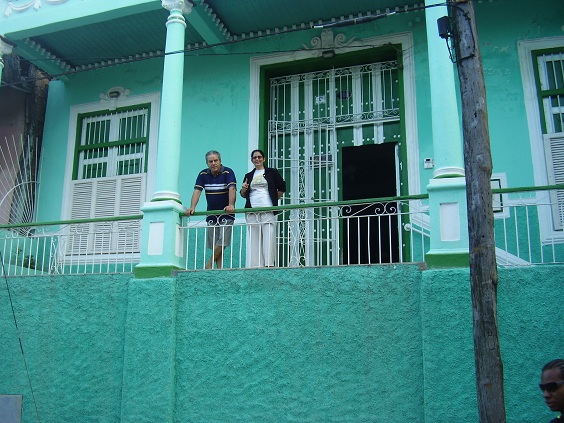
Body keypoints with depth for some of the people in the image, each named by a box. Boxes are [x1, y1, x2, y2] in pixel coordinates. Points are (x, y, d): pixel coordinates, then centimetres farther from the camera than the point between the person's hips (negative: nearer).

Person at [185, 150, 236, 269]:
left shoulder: (228, 172, -9)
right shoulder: (203, 174, 3)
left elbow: (232, 189, -23)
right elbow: (197, 191, -5)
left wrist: (231, 205, -40)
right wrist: (192, 207, -21)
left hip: (226, 214, -4)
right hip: (211, 215, 4)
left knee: (222, 242, -12)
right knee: (214, 245, 2)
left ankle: (209, 264, 2)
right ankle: (219, 269, 7)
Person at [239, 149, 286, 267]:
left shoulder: (272, 172, 9)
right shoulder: (248, 176, 19)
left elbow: (282, 188, 9)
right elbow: (244, 195, 21)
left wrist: (274, 200, 7)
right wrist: (243, 189, 1)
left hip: (268, 210, -3)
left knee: (269, 237, -10)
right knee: (254, 239, -1)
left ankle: (269, 263, -9)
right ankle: (256, 265, 1)